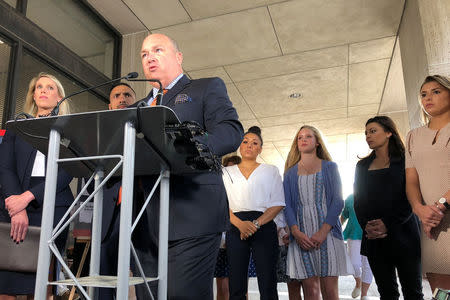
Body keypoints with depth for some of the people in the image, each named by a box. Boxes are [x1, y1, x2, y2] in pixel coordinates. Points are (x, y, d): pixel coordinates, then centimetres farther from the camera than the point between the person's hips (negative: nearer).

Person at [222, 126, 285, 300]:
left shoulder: (271, 171, 13)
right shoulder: (227, 172, 16)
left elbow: (278, 204, 4)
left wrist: (256, 223, -11)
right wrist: (240, 224, -12)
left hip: (264, 226, -1)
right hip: (235, 227, 1)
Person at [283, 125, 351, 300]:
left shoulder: (329, 167, 11)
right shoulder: (290, 173, 16)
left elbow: (338, 201, 2)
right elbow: (287, 205, 7)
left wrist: (323, 232, -11)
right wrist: (296, 232, -10)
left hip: (327, 232, -1)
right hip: (301, 237, 1)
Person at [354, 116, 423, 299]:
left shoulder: (405, 161, 2)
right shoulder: (362, 166, 14)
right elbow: (358, 201, 10)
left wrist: (388, 224, -17)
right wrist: (366, 226, -8)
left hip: (402, 234, -3)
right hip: (373, 239, 3)